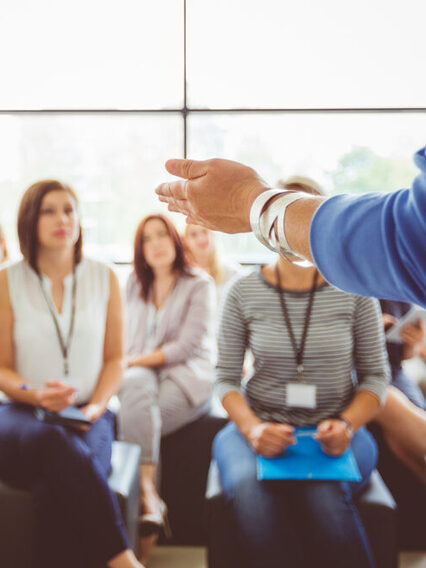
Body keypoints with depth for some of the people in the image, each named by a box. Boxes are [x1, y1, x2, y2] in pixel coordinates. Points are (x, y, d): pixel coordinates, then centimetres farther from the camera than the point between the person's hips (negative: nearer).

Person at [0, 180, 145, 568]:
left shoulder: (104, 279, 8)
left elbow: (114, 358, 10)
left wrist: (95, 407, -7)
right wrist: (35, 394, -16)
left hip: (87, 416, 1)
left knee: (61, 485, -33)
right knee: (52, 444, -36)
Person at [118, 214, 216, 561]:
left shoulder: (200, 285, 2)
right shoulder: (134, 285, 18)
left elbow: (187, 346, -8)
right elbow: (128, 339, 17)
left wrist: (138, 360, -11)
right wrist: (124, 365, -4)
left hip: (188, 376, -3)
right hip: (140, 371, 3)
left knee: (136, 419, -32)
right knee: (136, 387, -34)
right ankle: (150, 498, -42)